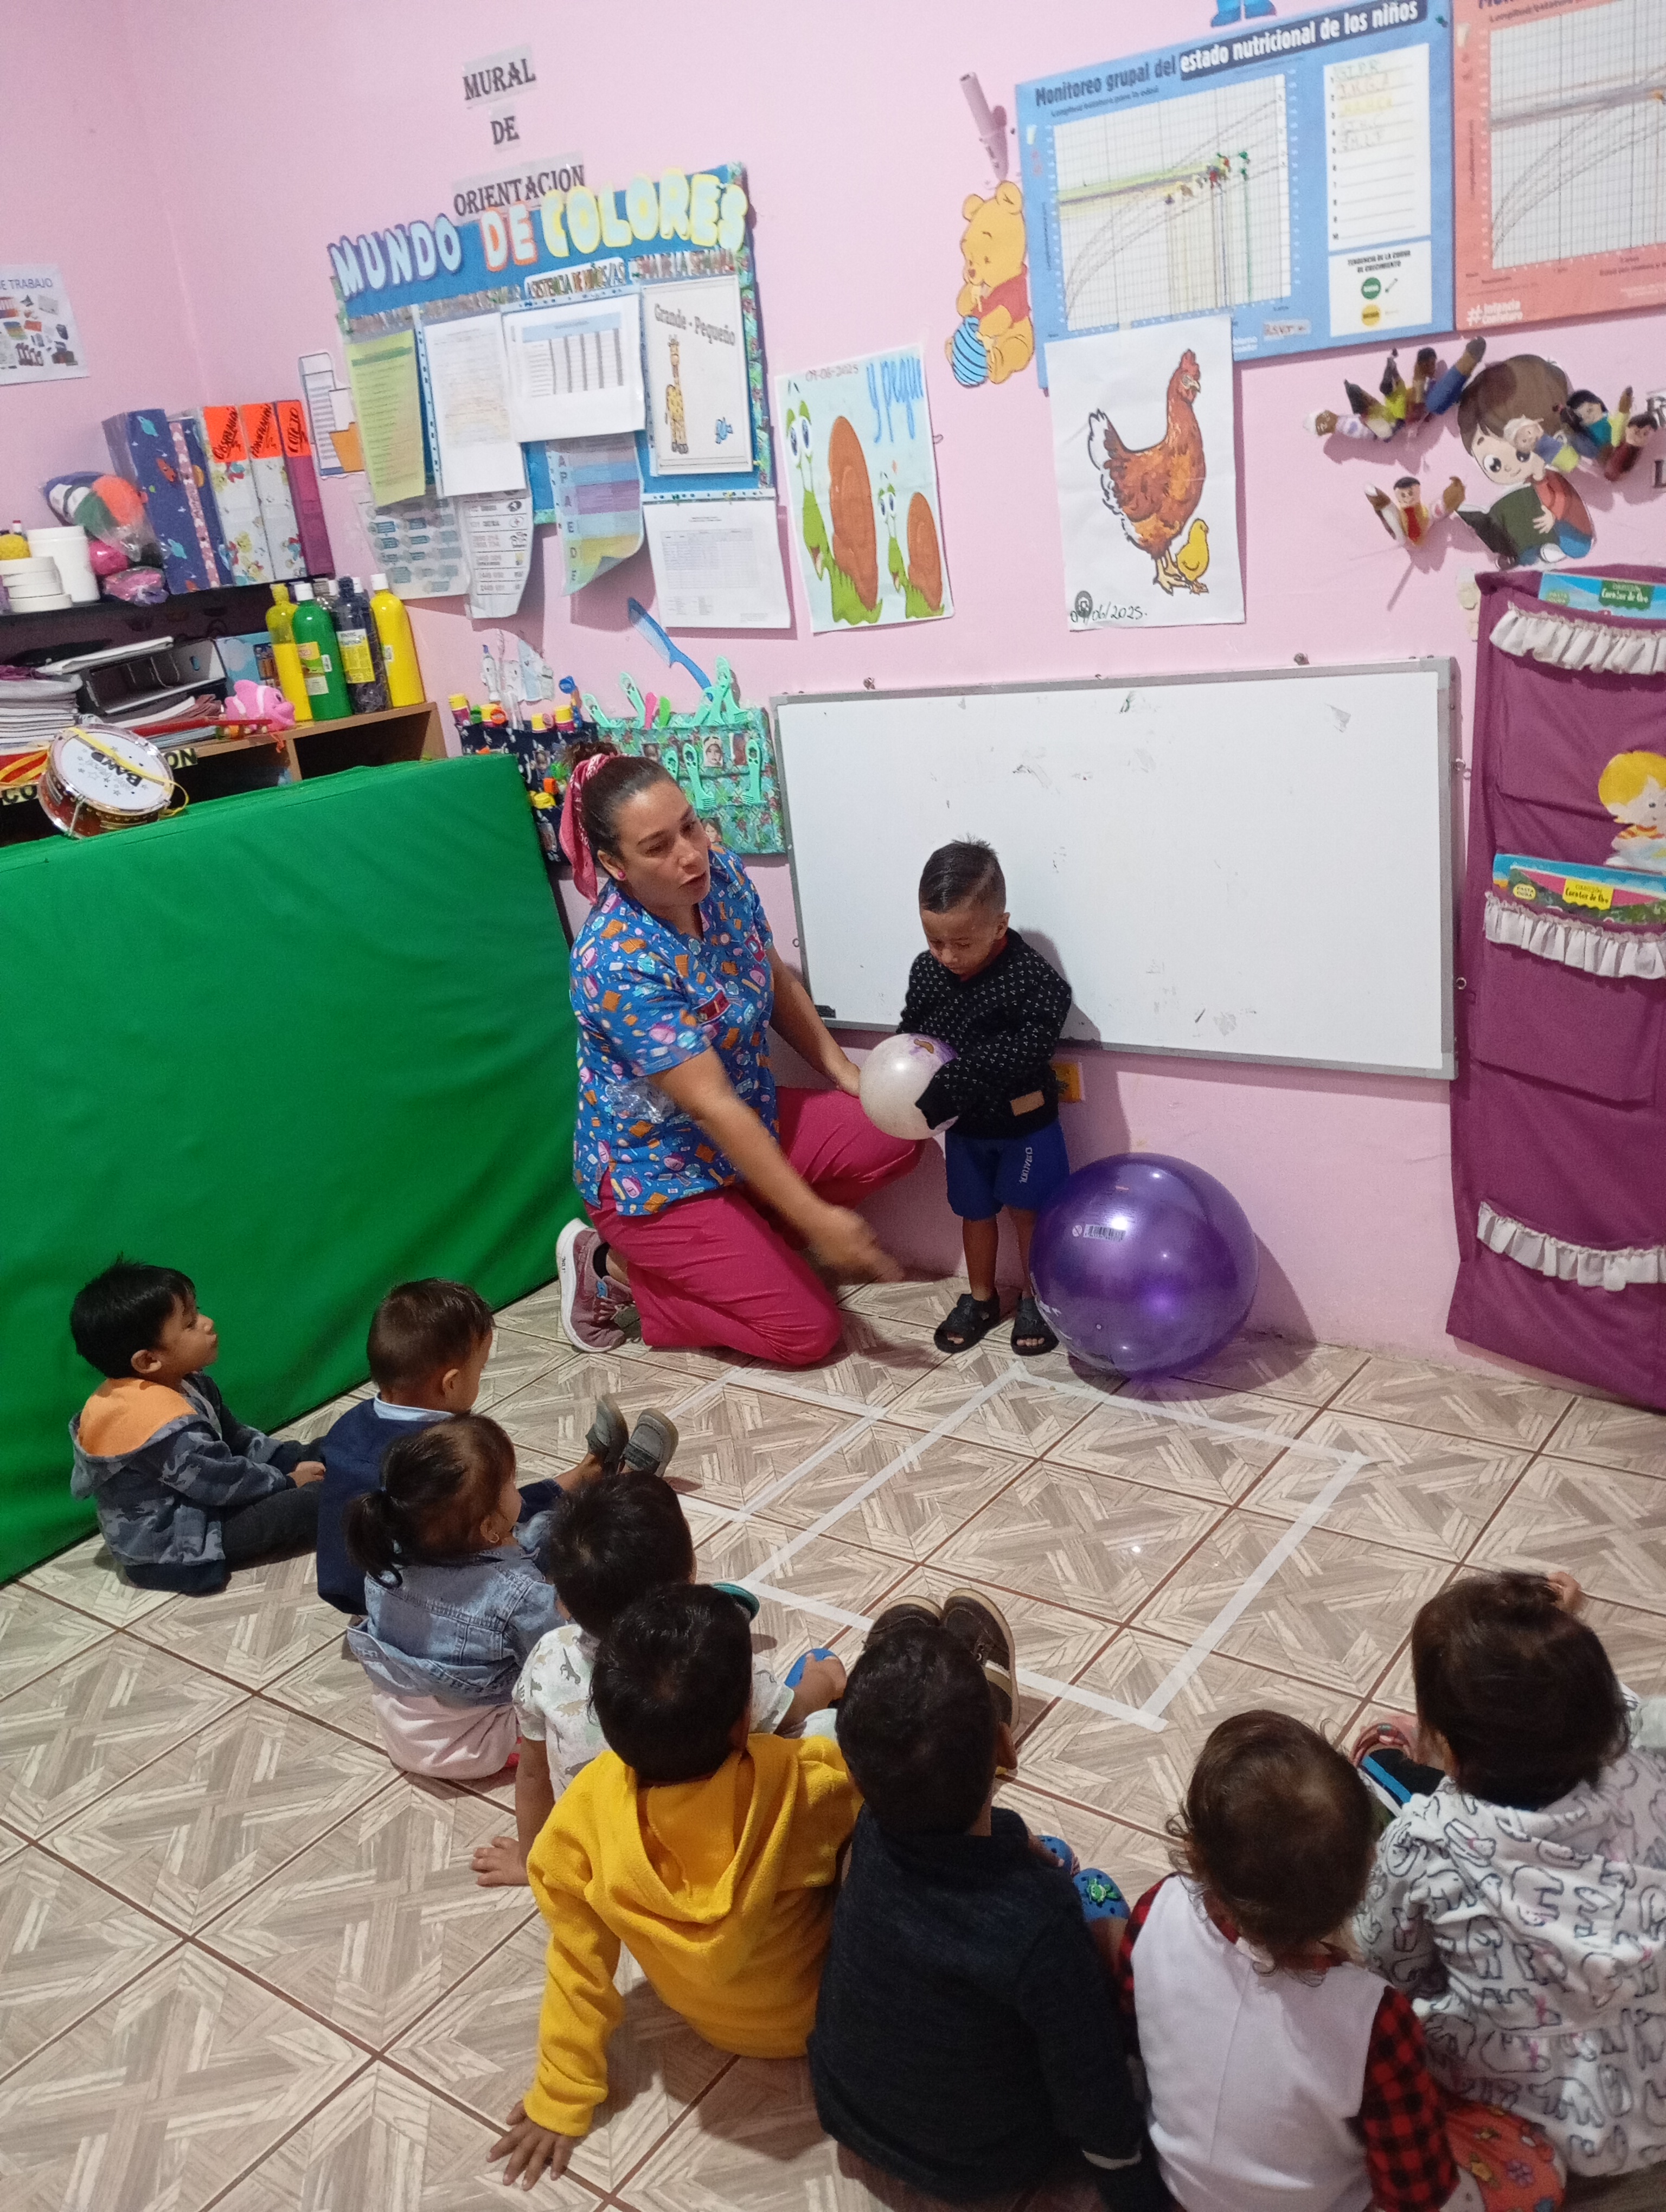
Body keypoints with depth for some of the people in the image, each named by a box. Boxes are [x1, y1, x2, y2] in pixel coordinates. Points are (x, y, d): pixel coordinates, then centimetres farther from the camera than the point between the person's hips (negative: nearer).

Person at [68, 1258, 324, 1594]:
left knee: (309, 1457, 10)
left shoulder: (179, 1382, -1)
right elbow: (223, 1482, -24)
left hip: (182, 1504, 10)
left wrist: (294, 1460, 0)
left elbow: (234, 1435, 9)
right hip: (169, 1552, -10)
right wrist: (288, 1481, -9)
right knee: (310, 1504, -20)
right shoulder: (168, 1426, -33)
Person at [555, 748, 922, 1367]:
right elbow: (711, 1106, -33)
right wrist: (816, 1219, -33)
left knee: (894, 1139, -3)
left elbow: (778, 981, 8)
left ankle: (740, 1234, 8)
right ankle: (615, 1269, 7)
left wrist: (846, 1074, 1)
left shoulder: (722, 875, -10)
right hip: (659, 1172, -7)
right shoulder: (618, 963, -32)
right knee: (808, 1331, -6)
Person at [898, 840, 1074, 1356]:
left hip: (1024, 1122, -4)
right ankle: (979, 1298, 36)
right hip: (964, 1124, 4)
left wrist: (952, 1082, -34)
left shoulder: (1034, 980, -27)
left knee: (1027, 1211, 12)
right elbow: (910, 1033, 2)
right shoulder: (926, 971, -11)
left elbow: (1021, 1054, -32)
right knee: (975, 1211, 19)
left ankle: (1034, 1299, 31)